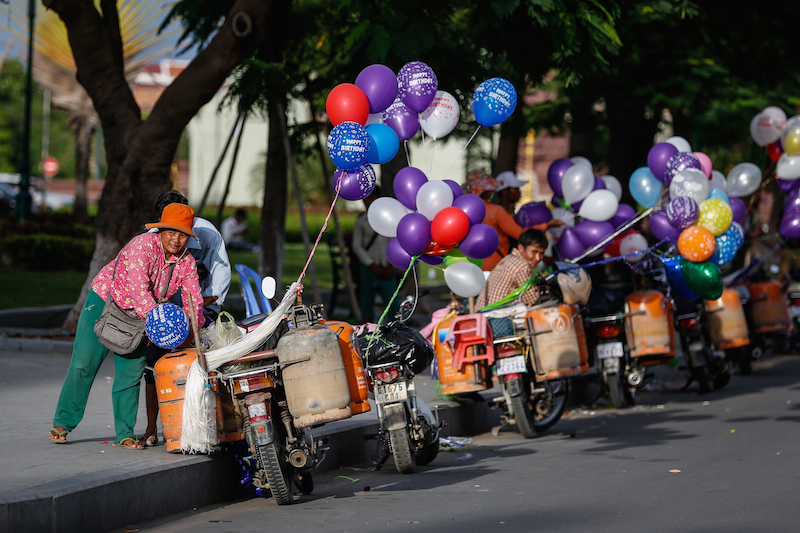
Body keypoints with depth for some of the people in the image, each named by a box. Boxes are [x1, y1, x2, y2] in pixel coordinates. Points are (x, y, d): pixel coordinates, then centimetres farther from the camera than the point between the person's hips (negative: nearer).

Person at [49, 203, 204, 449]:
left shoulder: (187, 263, -8)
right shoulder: (143, 245, -27)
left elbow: (194, 300, -8)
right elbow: (139, 289, -35)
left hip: (137, 316, 5)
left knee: (132, 371, 0)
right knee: (84, 364, -4)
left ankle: (124, 433, 8)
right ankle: (63, 422, 8)